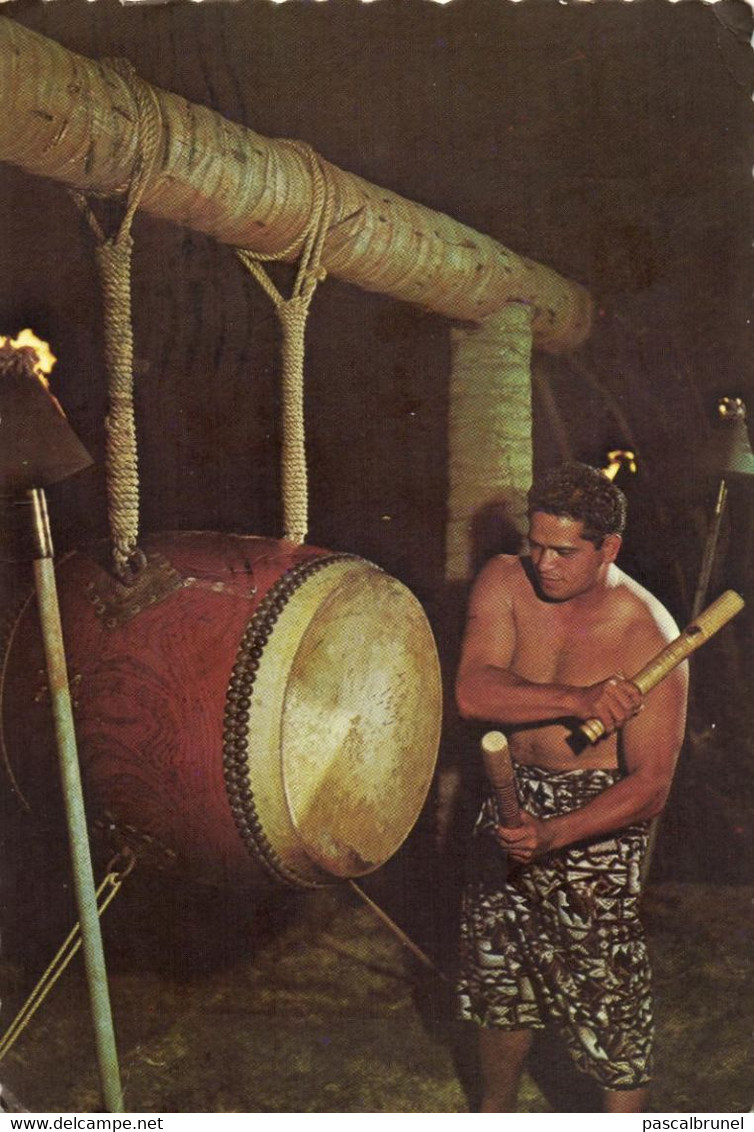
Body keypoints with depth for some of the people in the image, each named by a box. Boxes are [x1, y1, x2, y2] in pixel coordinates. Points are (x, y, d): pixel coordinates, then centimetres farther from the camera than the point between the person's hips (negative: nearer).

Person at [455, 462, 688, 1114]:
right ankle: (496, 1111, 45)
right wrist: (576, 701, -37)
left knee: (608, 995, 0)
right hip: (513, 795, 5)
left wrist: (552, 835, -35)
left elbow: (649, 787, -22)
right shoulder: (506, 582, -11)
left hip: (598, 818, -5)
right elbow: (472, 693, -24)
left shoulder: (649, 641, -22)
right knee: (501, 972, 20)